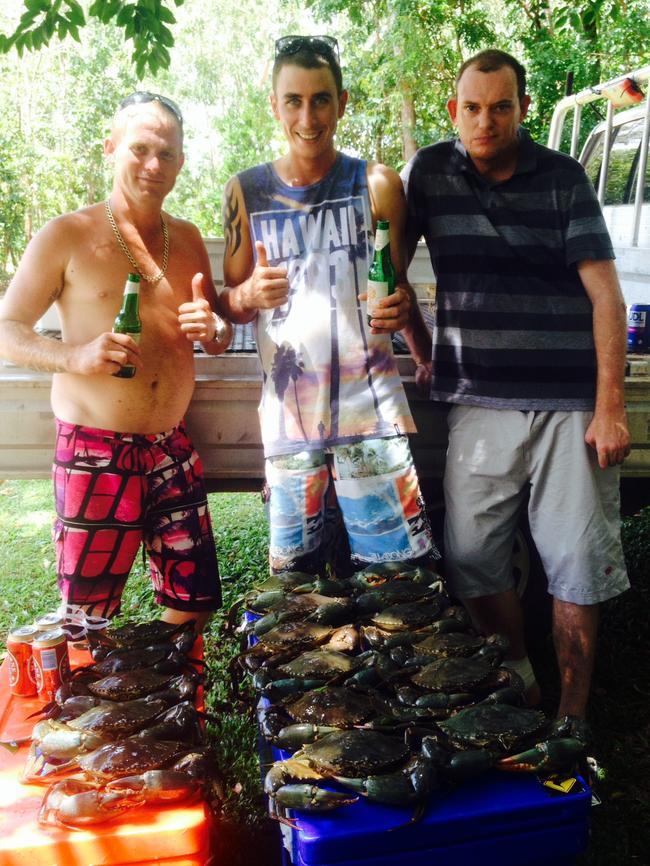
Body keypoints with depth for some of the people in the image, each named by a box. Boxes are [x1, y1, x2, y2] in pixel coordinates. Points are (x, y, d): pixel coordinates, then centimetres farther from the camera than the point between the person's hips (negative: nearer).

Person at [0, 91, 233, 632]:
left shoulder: (187, 238, 11)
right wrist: (77, 355, -23)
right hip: (94, 453, -4)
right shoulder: (68, 236, -3)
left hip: (173, 448, 5)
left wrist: (212, 329, -6)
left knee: (196, 602, 9)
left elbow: (221, 336, 19)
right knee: (88, 621, 0)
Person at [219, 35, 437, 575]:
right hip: (287, 411, 2)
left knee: (396, 567, -2)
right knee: (292, 572, 6)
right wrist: (250, 296, -11)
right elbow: (230, 304, 13)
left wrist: (402, 309, -13)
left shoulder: (376, 185, 3)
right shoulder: (246, 192, 7)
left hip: (370, 404, -1)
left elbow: (401, 287, 11)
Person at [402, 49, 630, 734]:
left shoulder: (563, 177, 3)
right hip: (480, 401, 1)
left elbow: (604, 292, -1)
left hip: (571, 403, -1)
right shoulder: (430, 172, 6)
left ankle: (571, 716, 17)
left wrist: (610, 406, -8)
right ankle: (518, 685, 24)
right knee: (472, 560, 1)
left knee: (579, 563, 1)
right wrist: (422, 348, 9)